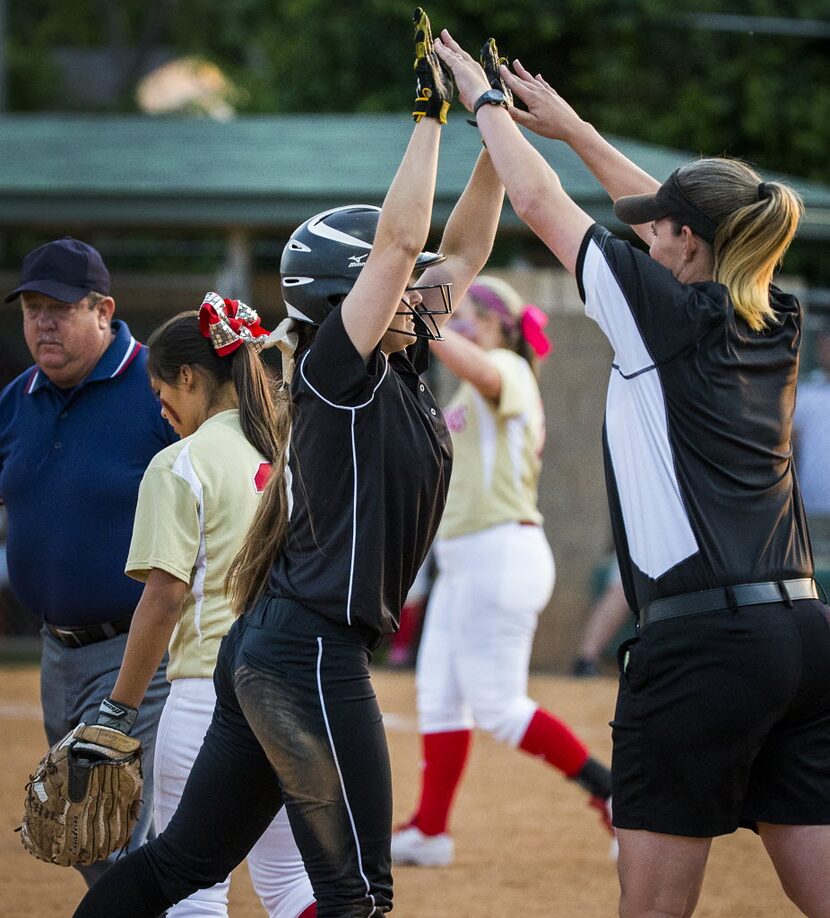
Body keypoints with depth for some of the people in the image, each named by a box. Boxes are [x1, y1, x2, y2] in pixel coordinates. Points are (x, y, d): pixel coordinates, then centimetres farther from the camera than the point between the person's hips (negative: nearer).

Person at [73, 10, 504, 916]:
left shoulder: (397, 372, 13)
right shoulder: (336, 372, -10)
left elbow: (460, 255, 17)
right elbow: (401, 238, -18)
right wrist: (431, 110, -12)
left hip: (268, 648, 9)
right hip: (310, 651, -9)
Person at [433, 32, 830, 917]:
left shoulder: (667, 310, -4)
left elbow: (541, 205, 6)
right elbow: (695, 216, 29)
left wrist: (485, 102, 22)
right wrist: (572, 129, 38)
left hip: (702, 642, -7)